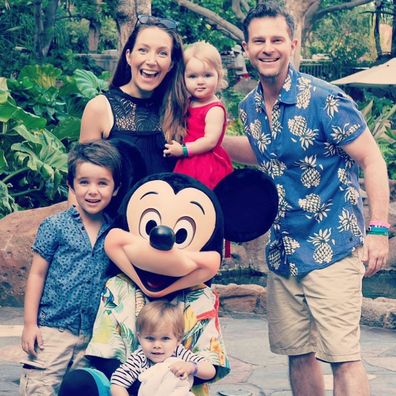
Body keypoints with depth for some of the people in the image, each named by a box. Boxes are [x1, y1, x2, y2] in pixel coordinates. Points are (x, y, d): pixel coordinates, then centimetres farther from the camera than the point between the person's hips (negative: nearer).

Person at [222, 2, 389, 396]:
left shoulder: (323, 99, -15)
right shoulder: (250, 107, 5)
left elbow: (372, 160, -12)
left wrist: (378, 229, -19)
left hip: (333, 248, -7)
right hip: (283, 252, 7)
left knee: (341, 356, -9)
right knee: (297, 352, 12)